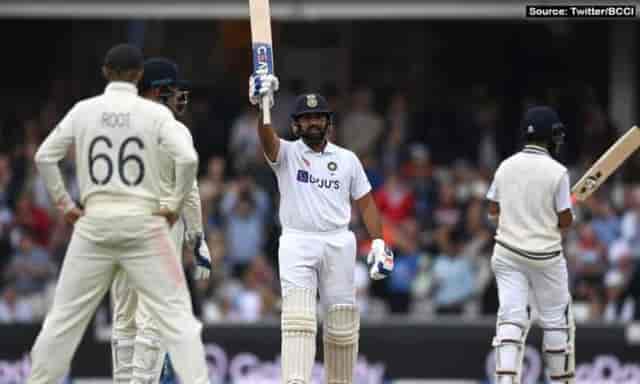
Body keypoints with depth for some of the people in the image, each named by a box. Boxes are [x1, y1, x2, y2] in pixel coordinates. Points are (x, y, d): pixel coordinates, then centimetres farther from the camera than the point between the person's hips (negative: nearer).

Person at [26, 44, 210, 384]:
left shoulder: (83, 111, 5)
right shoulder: (155, 113, -2)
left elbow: (44, 157, 4)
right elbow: (187, 158, -12)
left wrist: (65, 204, 11)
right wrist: (174, 204, -1)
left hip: (94, 221, 2)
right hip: (144, 220, -2)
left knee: (65, 314, 9)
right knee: (175, 312, -3)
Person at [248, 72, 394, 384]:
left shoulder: (347, 159, 11)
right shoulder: (286, 153, 4)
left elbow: (366, 203, 12)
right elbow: (267, 137, -18)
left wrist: (378, 243, 0)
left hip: (338, 244, 2)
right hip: (297, 243, -2)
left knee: (342, 323, 5)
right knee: (297, 318, -16)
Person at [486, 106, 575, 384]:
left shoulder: (506, 166, 2)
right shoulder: (556, 172, -12)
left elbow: (493, 210, 10)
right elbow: (565, 221, -9)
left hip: (507, 253, 3)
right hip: (545, 255, -3)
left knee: (511, 318, -2)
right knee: (556, 319, 12)